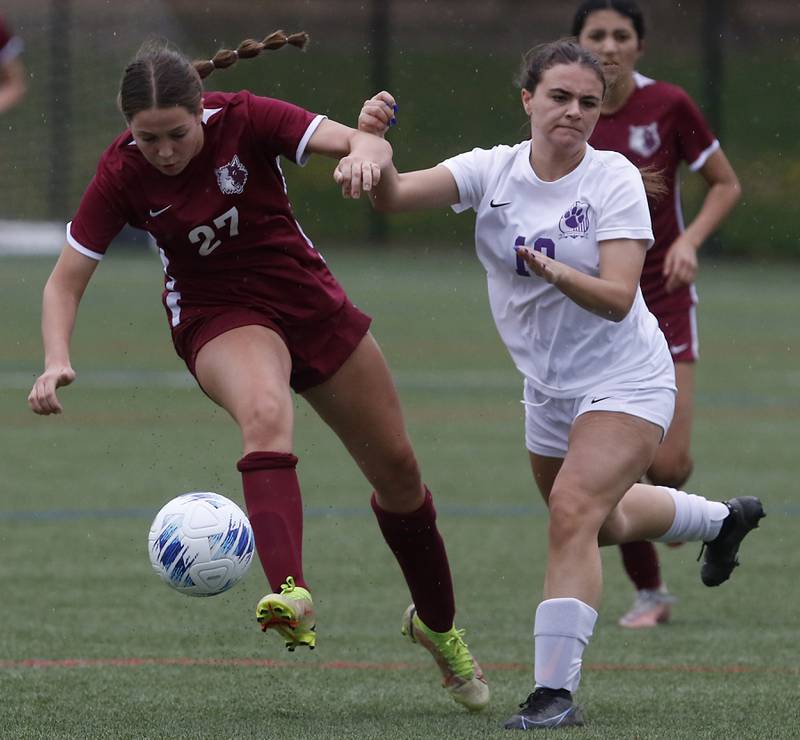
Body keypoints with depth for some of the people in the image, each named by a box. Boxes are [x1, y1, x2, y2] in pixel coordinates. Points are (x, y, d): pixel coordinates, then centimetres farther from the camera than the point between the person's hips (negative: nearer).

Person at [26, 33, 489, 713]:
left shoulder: (244, 120, -20)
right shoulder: (122, 175, -18)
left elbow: (363, 142, -28)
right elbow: (66, 279, -12)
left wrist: (362, 158, -52)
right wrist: (57, 362, -29)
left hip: (305, 295, 2)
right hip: (217, 316, -2)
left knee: (397, 468, 9)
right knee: (265, 414, -37)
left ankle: (438, 625, 34)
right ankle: (291, 594, -54)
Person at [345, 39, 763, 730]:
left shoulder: (615, 179, -18)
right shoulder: (494, 169, -8)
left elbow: (617, 298, -25)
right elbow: (395, 195, -22)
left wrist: (553, 270, -43)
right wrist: (370, 142, -43)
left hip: (624, 381, -6)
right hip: (548, 386, 6)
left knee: (573, 512, -25)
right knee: (603, 523, 26)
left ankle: (557, 688, -22)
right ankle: (722, 518, 56)